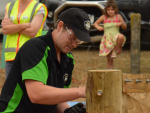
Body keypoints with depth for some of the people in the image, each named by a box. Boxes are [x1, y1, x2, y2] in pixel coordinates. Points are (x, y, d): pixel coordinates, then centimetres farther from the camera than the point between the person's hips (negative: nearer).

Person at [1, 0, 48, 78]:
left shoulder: (39, 8, 0)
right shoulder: (10, 7, 15)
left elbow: (32, 32, -11)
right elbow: (5, 30, 0)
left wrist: (12, 26, -2)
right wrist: (24, 25, -10)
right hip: (11, 56, 5)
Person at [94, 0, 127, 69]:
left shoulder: (118, 17, 6)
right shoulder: (104, 17, 6)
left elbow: (125, 27, 10)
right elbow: (95, 23, 15)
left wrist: (121, 24, -12)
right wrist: (98, 27, -7)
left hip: (115, 37, -1)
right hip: (107, 39, 1)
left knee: (121, 37, -38)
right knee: (109, 60, 1)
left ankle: (115, 50, -18)